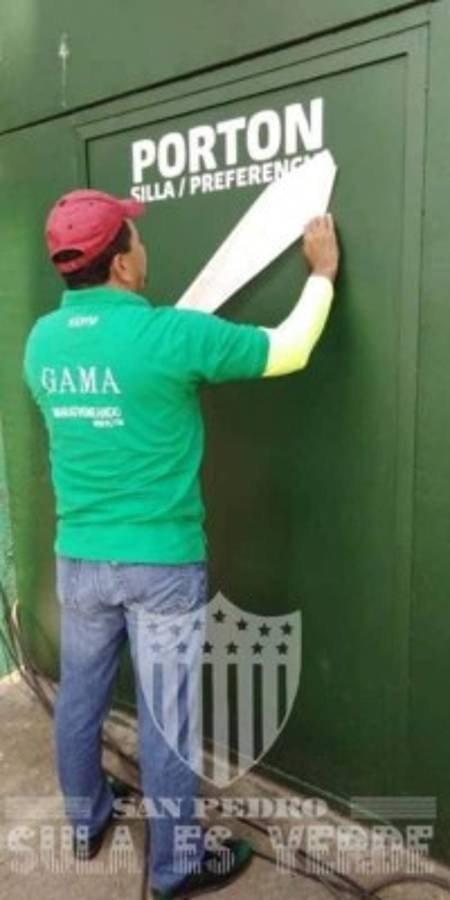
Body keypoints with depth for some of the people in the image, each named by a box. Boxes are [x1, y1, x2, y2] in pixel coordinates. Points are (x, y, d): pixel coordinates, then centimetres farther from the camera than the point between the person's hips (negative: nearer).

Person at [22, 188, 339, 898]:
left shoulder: (42, 341, 0)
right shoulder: (168, 334, -19)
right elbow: (290, 351, -10)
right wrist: (323, 274, 6)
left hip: (78, 556, 6)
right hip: (162, 561, -5)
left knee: (80, 695, 22)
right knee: (164, 714, 10)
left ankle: (87, 824, 46)